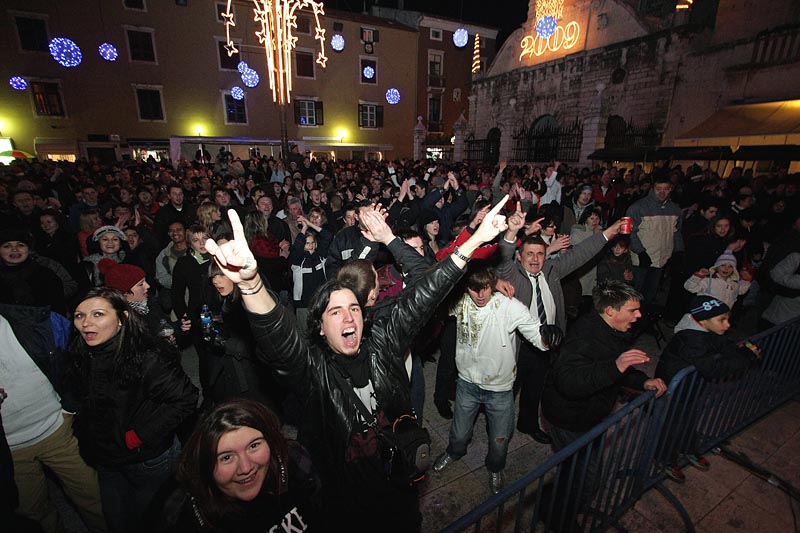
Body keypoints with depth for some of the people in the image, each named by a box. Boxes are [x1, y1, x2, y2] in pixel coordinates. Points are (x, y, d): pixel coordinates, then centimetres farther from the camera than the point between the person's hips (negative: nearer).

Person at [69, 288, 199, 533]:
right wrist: (84, 435, 5)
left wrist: (138, 436, -24)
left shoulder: (148, 357, -28)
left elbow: (184, 399, -30)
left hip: (149, 460, -6)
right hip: (106, 462, 6)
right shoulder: (81, 356, -4)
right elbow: (83, 404, 15)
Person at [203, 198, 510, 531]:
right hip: (346, 497, -3)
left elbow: (422, 295, -16)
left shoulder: (382, 342, -11)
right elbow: (275, 335, -41)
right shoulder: (311, 366, -21)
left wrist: (475, 240, -20)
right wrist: (249, 282, -61)